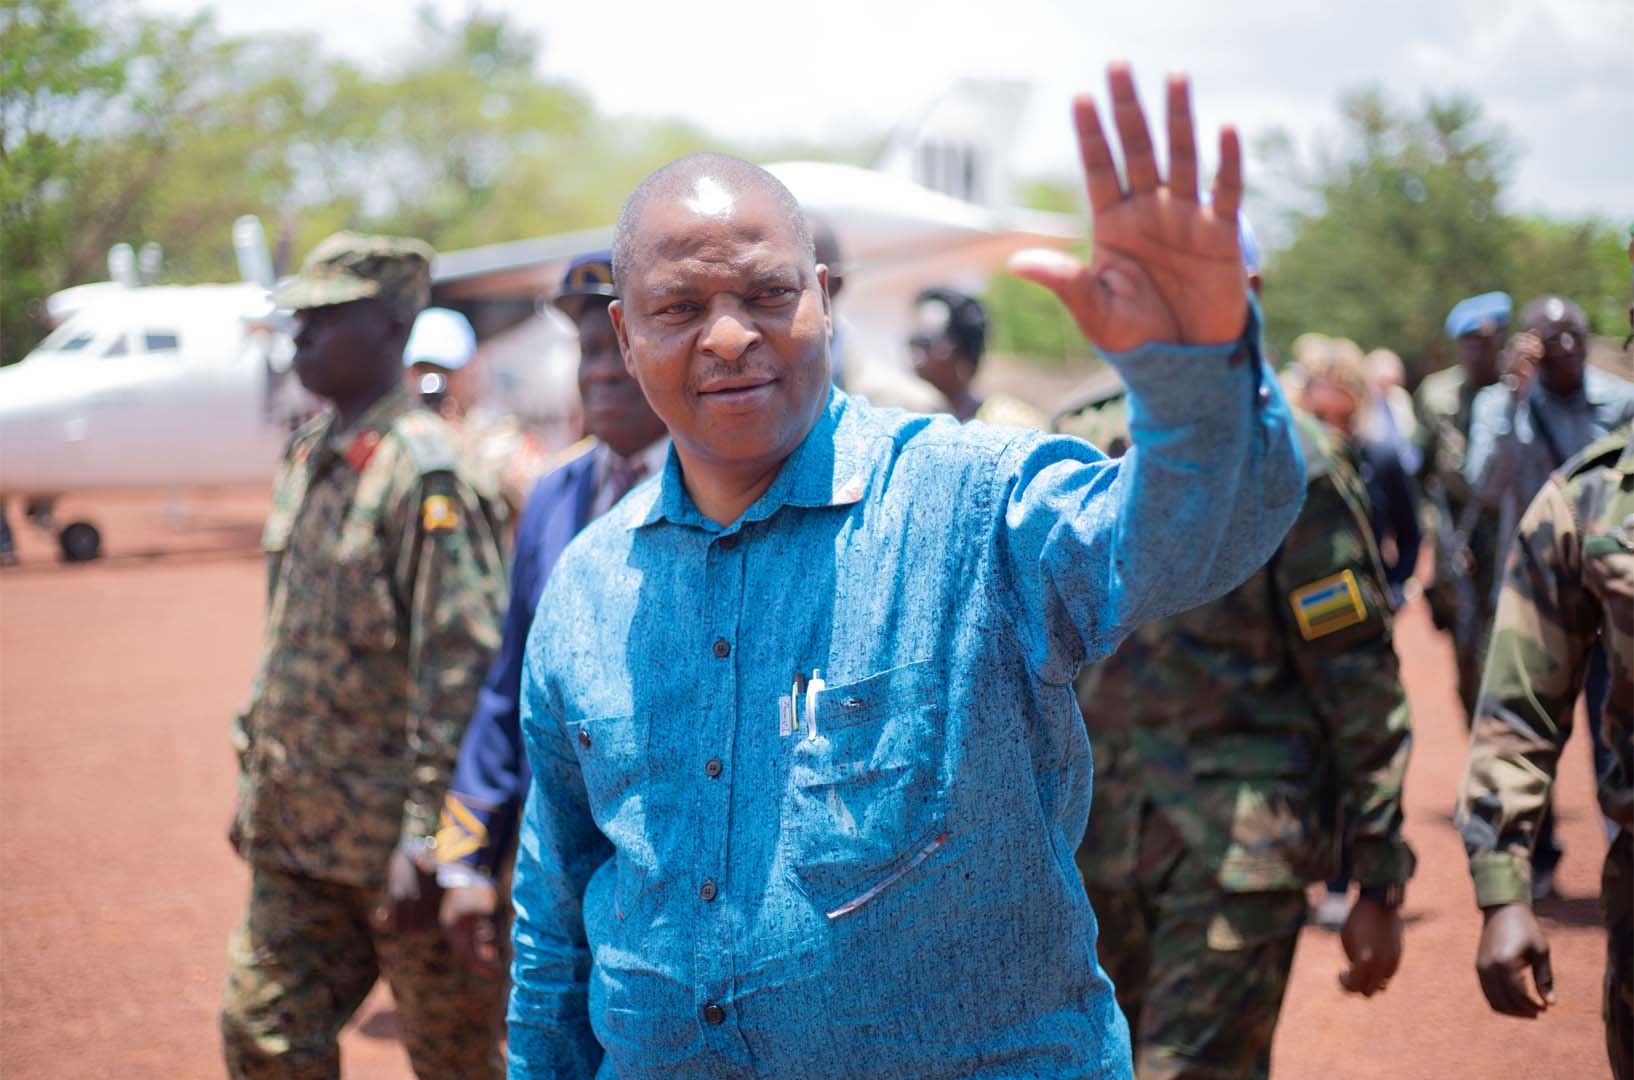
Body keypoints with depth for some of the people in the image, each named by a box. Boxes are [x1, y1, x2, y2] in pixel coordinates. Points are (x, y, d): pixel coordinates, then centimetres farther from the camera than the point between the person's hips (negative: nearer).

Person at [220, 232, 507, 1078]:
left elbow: (461, 666, -20)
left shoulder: (423, 469, -16)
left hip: (395, 840, -8)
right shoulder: (306, 457, 11)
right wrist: (257, 785, 19)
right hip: (296, 833, 8)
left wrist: (425, 838, -21)